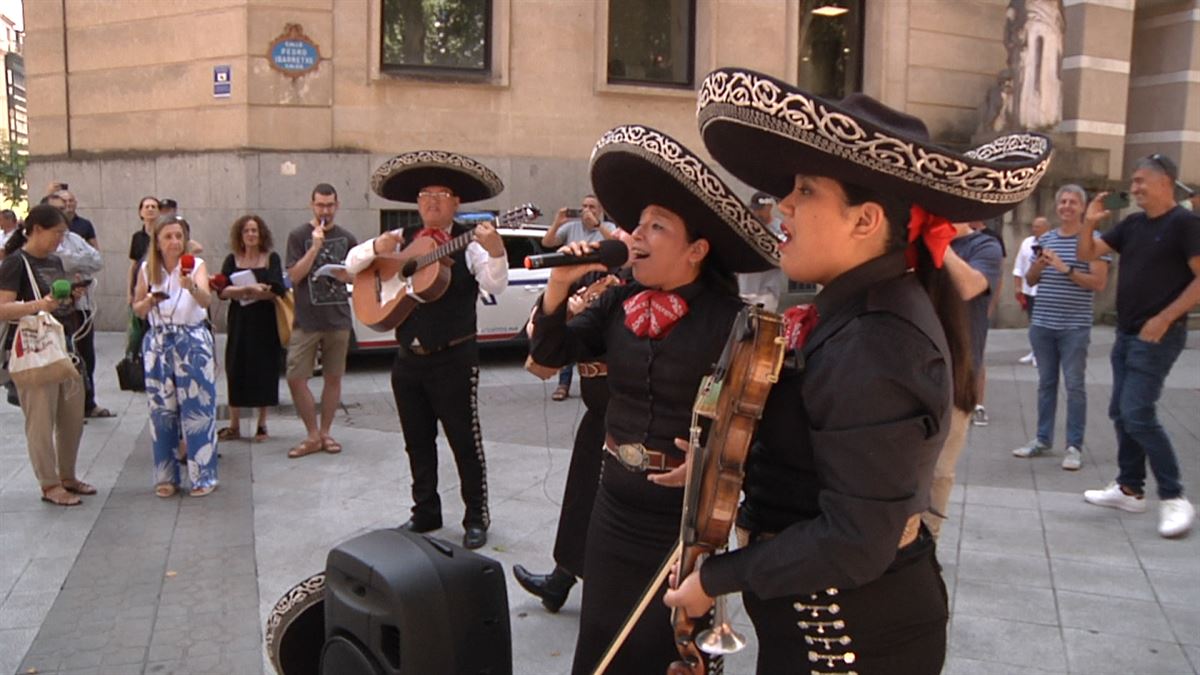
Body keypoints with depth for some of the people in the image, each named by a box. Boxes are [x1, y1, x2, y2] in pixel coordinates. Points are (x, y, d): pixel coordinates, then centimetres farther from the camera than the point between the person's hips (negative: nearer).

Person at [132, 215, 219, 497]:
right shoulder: (147, 269, 4)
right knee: (162, 410, 8)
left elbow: (207, 300, -21)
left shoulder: (196, 265, -4)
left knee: (197, 407, -2)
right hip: (158, 343, 3)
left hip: (193, 342, -3)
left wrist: (191, 286, -41)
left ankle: (202, 476, 9)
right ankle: (166, 476, 20)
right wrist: (149, 301, -10)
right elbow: (137, 310, 12)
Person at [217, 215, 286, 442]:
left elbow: (278, 290, -10)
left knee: (264, 370, 1)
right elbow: (222, 291, -4)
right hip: (239, 322, 2)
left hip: (265, 322, -2)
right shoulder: (232, 260, 7)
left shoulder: (271, 258, 2)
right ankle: (234, 425, 11)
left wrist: (241, 292, -13)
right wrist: (249, 290, -21)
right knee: (236, 370, 2)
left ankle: (262, 423, 12)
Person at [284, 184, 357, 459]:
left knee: (333, 377, 7)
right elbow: (294, 276, -7)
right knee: (296, 378, -6)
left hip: (339, 318, 2)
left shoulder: (346, 238, 8)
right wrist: (315, 247, -17)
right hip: (306, 320, -2)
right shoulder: (299, 236, 1)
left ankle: (325, 433, 19)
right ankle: (313, 436, 6)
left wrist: (347, 275, -8)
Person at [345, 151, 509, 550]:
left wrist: (496, 252, -38)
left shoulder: (470, 242, -6)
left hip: (454, 360, -5)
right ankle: (426, 512, 29)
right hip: (408, 359, 5)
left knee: (464, 439, 2)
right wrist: (377, 248, -11)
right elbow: (351, 265, 10)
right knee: (417, 441, 15)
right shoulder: (402, 240, 8)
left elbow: (495, 285, -19)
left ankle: (477, 518, 15)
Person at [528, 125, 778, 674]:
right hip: (615, 506, 5)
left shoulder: (730, 320, -18)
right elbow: (548, 353, 2)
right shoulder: (620, 302, -2)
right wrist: (560, 285, -11)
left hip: (686, 518, -5)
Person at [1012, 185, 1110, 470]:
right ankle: (1043, 439, 21)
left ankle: (1074, 446, 5)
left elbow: (1099, 283, -10)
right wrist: (1039, 264, -7)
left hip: (1075, 327, -5)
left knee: (1074, 385, -1)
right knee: (1046, 382, 12)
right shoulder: (1045, 239, 11)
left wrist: (1066, 269, -19)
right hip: (1042, 324, 5)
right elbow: (1030, 280, 14)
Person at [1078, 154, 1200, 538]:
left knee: (1138, 414, -14)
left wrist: (1164, 319, -20)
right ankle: (1130, 489, 22)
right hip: (1126, 334, 8)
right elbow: (1088, 255, 14)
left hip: (1157, 336, -8)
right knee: (1121, 414, 12)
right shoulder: (1133, 225, 11)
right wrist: (1089, 223, -4)